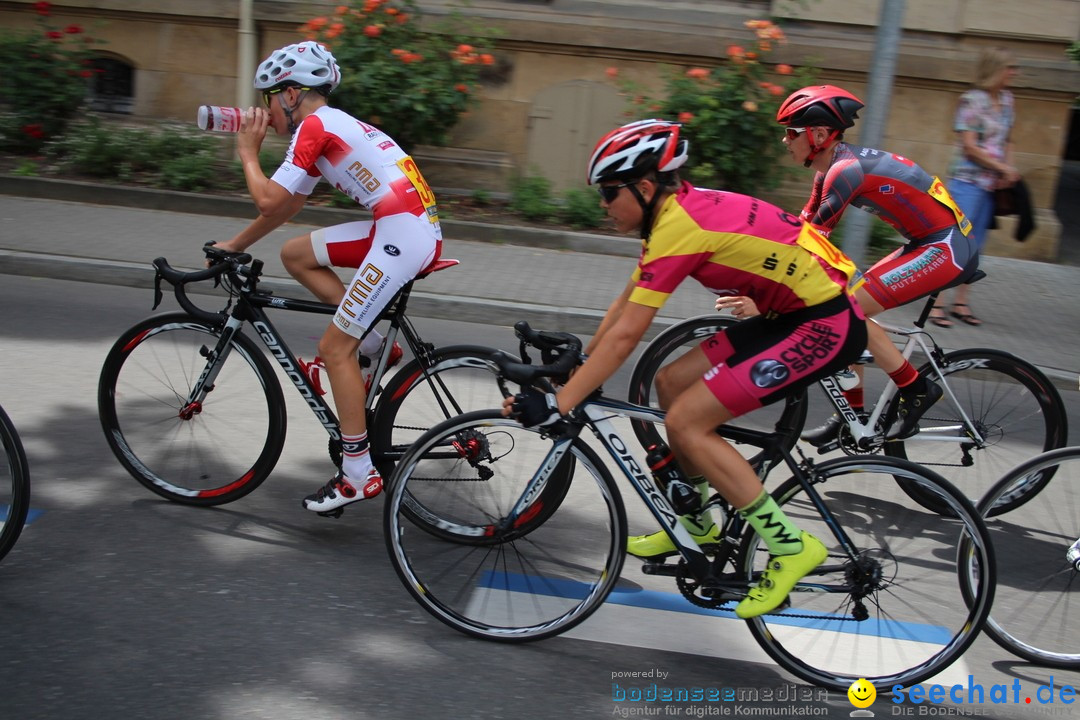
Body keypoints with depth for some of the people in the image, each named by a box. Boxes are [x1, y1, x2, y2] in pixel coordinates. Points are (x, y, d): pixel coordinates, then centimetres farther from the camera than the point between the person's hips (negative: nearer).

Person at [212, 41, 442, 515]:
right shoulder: (334, 126, 23)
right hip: (413, 228, 9)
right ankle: (372, 341, 14)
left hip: (402, 235, -9)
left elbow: (270, 200, -11)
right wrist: (235, 245, 32)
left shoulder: (314, 125, -5)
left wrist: (248, 152, 6)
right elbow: (286, 206, 29)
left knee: (335, 349, -3)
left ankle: (359, 475, 4)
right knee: (295, 254, 16)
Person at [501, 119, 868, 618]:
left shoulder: (678, 227, -21)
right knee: (672, 381, 11)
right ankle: (697, 525, 26)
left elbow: (625, 336, -22)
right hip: (797, 312, 10)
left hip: (827, 324, -10)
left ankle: (789, 546, -2)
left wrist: (557, 404, -20)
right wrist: (577, 362, 17)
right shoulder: (677, 209, 9)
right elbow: (624, 304, 16)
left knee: (685, 421, -11)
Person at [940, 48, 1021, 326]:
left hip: (992, 184, 7)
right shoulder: (972, 100, -10)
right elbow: (969, 146, -14)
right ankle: (937, 301, -6)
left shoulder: (1006, 99, 12)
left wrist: (1008, 171, 3)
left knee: (975, 246, 9)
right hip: (967, 180, -7)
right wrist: (1003, 168, -10)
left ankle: (961, 303, 15)